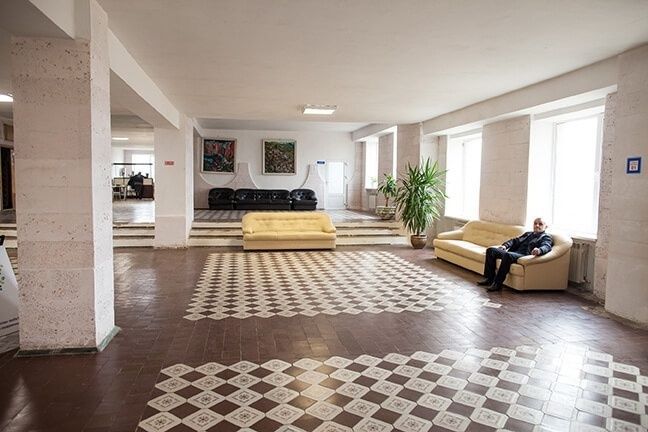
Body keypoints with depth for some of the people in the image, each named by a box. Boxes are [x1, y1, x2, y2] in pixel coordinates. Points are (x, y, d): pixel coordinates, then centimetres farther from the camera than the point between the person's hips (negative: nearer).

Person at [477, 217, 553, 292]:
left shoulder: (546, 237, 9)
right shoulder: (528, 234, 33)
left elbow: (546, 246, -13)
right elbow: (515, 240, 25)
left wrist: (539, 250, -38)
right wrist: (505, 246, 4)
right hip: (513, 252, 8)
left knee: (507, 255, -38)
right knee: (491, 250, -6)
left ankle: (497, 284, -33)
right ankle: (489, 278, -8)